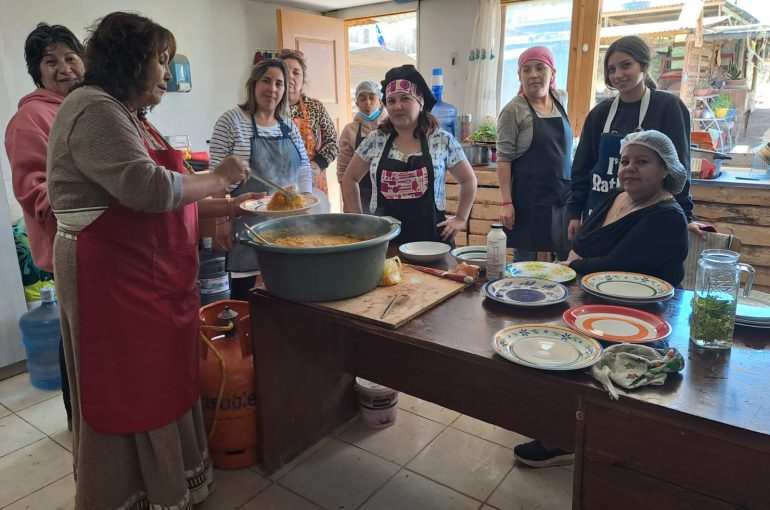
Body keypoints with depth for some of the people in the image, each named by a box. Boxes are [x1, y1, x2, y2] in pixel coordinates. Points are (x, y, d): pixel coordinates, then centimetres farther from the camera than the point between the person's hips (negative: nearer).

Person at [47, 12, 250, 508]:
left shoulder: (125, 114, 17)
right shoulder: (94, 110, -15)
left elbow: (153, 199, 17)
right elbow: (147, 187, -26)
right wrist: (218, 177, -13)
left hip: (149, 274, 10)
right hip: (113, 278, -10)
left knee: (161, 381, 18)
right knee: (126, 391, 5)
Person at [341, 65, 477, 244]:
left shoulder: (443, 141, -1)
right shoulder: (374, 141, 2)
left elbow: (469, 180, 11)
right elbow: (349, 179, 13)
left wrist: (460, 219, 5)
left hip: (430, 236, -1)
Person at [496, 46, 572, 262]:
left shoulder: (561, 99, 9)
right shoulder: (513, 110, -8)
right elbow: (504, 159, -11)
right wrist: (507, 203, -17)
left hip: (564, 196, 6)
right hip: (530, 199, -5)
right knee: (526, 260, -1)